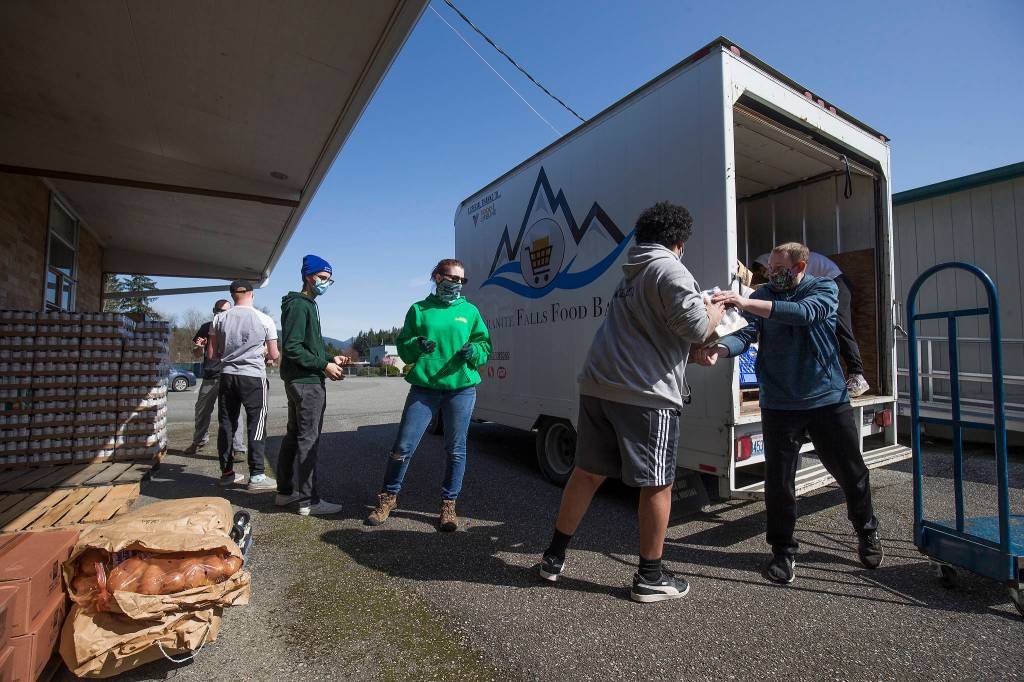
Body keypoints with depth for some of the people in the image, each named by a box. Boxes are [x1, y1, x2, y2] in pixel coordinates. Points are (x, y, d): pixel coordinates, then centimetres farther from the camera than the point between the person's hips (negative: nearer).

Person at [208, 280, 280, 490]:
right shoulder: (264, 320, -6)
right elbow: (274, 355, -3)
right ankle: (256, 476, 1)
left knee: (227, 424, 12)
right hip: (253, 377, -4)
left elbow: (212, 355, 5)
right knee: (256, 425, 0)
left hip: (227, 375, 4)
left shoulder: (219, 319, 3)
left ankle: (227, 472, 22)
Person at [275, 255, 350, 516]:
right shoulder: (299, 305, -12)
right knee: (308, 440, -5)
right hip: (307, 381, -11)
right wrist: (323, 365, -18)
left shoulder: (308, 305, 20)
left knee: (294, 436, 16)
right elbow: (292, 347, -20)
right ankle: (309, 500, 3)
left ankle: (285, 491, 28)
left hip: (300, 381, 11)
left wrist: (331, 358, 10)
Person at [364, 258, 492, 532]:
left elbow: (485, 346, 11)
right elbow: (402, 347, 9)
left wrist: (473, 351, -11)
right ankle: (388, 498, 26)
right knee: (403, 446, 2)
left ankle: (448, 504, 25)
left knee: (456, 450, 7)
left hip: (461, 388, 1)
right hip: (424, 388, 0)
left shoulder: (470, 311, 10)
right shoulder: (419, 310, 9)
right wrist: (417, 345, -12)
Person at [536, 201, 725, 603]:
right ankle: (650, 578, 23)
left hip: (598, 386, 8)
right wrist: (716, 313, 11)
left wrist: (696, 353, 31)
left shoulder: (631, 273, 20)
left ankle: (554, 558, 28)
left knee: (587, 472, 16)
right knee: (657, 484, 8)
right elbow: (696, 328, -11)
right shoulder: (669, 270, -6)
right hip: (645, 393, -7)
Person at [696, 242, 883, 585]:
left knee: (851, 472, 15)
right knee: (778, 480, 0)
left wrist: (746, 304, -37)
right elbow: (745, 334, -13)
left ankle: (867, 531, 44)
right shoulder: (762, 295, 3)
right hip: (779, 405, 1)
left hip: (828, 399, 0)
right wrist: (718, 349, -35)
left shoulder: (824, 288, -2)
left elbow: (804, 313, -25)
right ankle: (783, 550, 18)